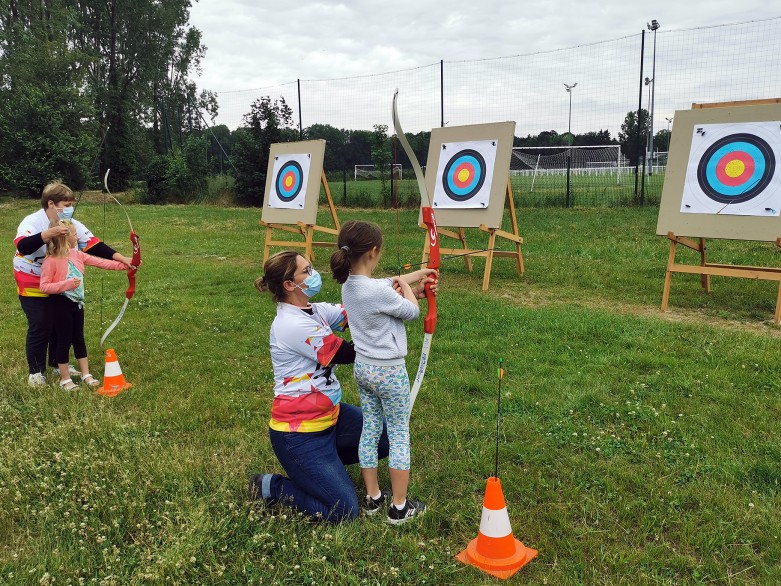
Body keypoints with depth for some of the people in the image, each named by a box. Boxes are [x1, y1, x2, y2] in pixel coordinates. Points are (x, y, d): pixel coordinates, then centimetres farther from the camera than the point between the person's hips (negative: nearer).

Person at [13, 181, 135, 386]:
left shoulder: (72, 224, -6)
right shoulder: (33, 221, -21)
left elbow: (93, 245, -13)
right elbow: (23, 246, -39)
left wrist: (121, 258, -23)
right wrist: (48, 234, -53)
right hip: (32, 284, -6)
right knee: (40, 326, -5)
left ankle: (58, 362, 28)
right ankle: (35, 371, 11)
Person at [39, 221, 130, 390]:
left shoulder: (77, 254, 1)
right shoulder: (51, 261, -19)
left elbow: (99, 262, 1)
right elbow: (43, 286, -19)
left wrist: (123, 264, -4)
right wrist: (66, 284, -29)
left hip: (77, 302, 7)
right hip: (61, 304, -7)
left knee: (79, 339, 15)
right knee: (64, 340, 4)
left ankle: (86, 374, 24)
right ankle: (65, 379, 17)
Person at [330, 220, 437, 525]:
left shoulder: (349, 285, -2)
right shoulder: (379, 292, -28)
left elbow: (389, 282, 15)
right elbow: (412, 311, -11)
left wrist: (419, 273, 26)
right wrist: (406, 285, 7)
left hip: (363, 368, 8)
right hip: (389, 372, -8)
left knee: (369, 431, 16)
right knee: (399, 435, 6)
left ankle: (372, 497, 29)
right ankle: (400, 507, 16)